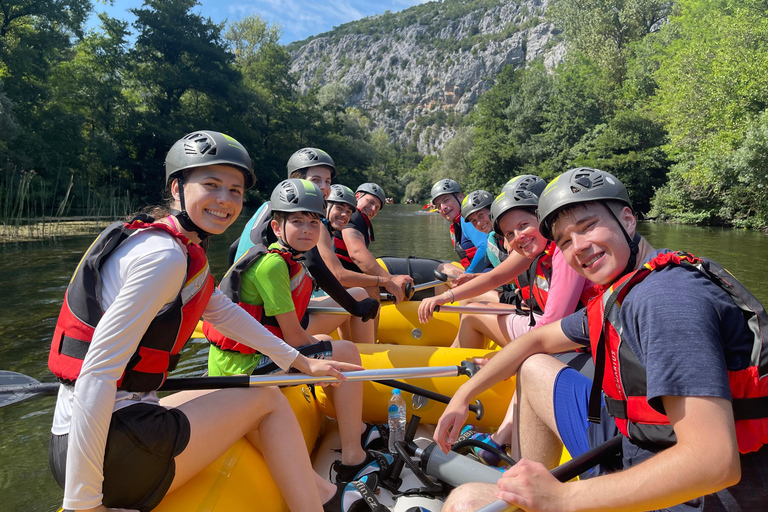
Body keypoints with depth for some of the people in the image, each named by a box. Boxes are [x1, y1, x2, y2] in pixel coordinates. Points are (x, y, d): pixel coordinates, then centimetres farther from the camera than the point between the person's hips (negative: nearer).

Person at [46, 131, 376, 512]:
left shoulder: (183, 251, 10)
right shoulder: (164, 256, -20)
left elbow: (224, 312, 22)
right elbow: (97, 375, -25)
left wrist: (300, 362, 26)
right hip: (109, 452, -9)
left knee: (248, 411, 21)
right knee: (268, 399, 1)